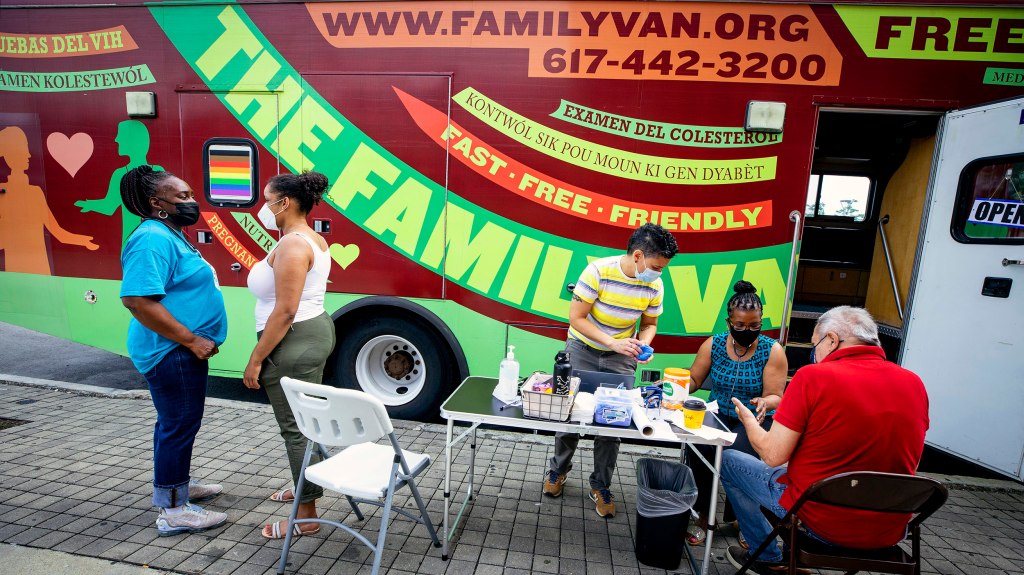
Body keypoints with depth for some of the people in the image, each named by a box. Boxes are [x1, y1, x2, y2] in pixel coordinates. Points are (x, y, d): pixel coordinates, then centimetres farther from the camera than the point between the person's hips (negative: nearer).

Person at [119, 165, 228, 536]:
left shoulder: (170, 235, 13)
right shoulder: (152, 239, -20)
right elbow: (137, 300, -28)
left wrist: (193, 340, 18)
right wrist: (191, 339, -25)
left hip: (182, 350, 11)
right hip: (172, 352, -10)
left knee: (176, 421, 21)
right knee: (180, 425, -1)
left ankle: (177, 484, 38)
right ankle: (173, 512, 12)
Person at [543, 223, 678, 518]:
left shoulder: (655, 286, -13)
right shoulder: (598, 271, -25)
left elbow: (649, 324, 3)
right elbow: (576, 318, -21)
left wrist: (643, 345, -19)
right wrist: (612, 343, -29)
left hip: (621, 356, 3)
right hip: (583, 348, -2)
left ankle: (601, 485, 24)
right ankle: (558, 469, 31)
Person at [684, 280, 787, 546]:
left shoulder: (772, 351, -6)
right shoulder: (713, 345, 0)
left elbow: (775, 396, -7)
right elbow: (693, 380, 7)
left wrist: (765, 403, -30)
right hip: (717, 414, 2)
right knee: (700, 448, -29)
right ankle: (704, 516, -6)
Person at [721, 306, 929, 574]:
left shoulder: (814, 377, -20)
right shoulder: (914, 383, -2)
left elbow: (774, 456, -17)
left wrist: (748, 420, 2)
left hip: (821, 524, -6)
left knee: (729, 459, 14)